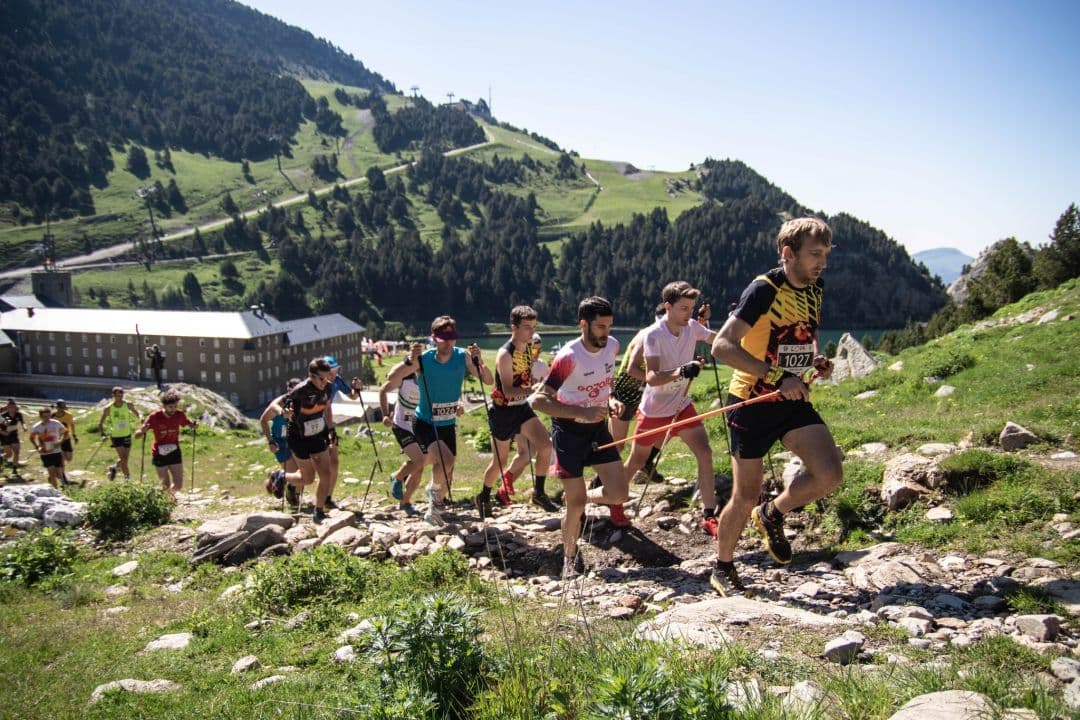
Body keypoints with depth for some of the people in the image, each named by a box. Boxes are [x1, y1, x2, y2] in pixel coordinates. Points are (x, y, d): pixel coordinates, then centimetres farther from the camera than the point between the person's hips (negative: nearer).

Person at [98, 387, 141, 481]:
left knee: (125, 458, 9)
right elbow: (100, 424, -1)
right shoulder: (108, 408, -9)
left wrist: (140, 418, -12)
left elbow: (137, 415, 9)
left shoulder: (128, 405, -6)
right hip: (115, 436, -2)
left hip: (127, 435, 3)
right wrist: (103, 434, -14)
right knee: (122, 457, -12)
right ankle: (127, 476, 0)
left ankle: (114, 468, 38)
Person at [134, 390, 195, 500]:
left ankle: (170, 494, 36)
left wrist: (193, 425, -12)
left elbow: (189, 423, 12)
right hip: (159, 454, -2)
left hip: (175, 453, 3)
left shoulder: (179, 414, -9)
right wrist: (142, 431, -37)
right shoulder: (154, 417, -18)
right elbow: (136, 435, -14)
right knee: (166, 485, -4)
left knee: (179, 485, 2)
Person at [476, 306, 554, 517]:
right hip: (502, 411, -6)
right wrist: (534, 389, -40)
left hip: (522, 407, 6)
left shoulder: (529, 348, 2)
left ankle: (539, 492, 4)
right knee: (500, 461, 6)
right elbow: (508, 391, -30)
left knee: (545, 445, -11)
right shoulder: (505, 354, -22)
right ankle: (483, 498, 30)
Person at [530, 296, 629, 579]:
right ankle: (570, 557, 23)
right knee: (576, 502, -2)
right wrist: (581, 413, -34)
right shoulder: (569, 357, -24)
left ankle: (577, 499, 29)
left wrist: (611, 400, -5)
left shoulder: (612, 346, -4)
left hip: (598, 427, 6)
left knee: (619, 494, -2)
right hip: (569, 431, -6)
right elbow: (537, 400, -27)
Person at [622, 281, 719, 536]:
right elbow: (651, 378, -32)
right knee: (636, 462, 10)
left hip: (682, 405, 4)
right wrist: (680, 372, -49)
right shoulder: (653, 335, -23)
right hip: (654, 410, -4)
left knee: (705, 452, -13)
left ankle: (709, 515, -5)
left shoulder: (693, 327, -6)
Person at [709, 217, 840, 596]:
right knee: (746, 496, 2)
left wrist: (817, 361, 4)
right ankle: (723, 570, 26)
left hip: (794, 402, 6)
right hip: (752, 403, -6)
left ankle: (772, 515, 15)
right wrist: (777, 377, -29)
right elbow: (722, 346, -25)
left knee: (830, 474, -14)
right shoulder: (764, 289, -16)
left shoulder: (816, 290, 7)